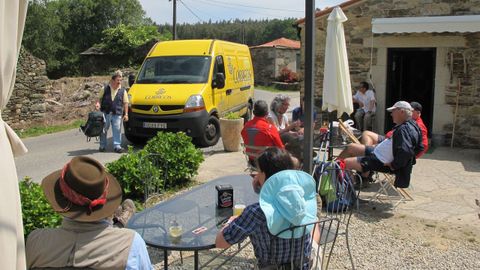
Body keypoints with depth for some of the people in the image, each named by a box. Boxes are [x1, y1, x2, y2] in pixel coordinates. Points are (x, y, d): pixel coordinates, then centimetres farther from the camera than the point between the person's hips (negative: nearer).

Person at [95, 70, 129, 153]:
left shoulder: (123, 91, 5)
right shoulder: (105, 89, 4)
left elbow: (125, 103, 6)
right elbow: (99, 99, 13)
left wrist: (126, 114, 0)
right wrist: (98, 104, -8)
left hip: (117, 114, 0)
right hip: (105, 113, 0)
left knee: (117, 130, -2)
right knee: (103, 130, 7)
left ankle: (117, 146, 4)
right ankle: (102, 146, 19)